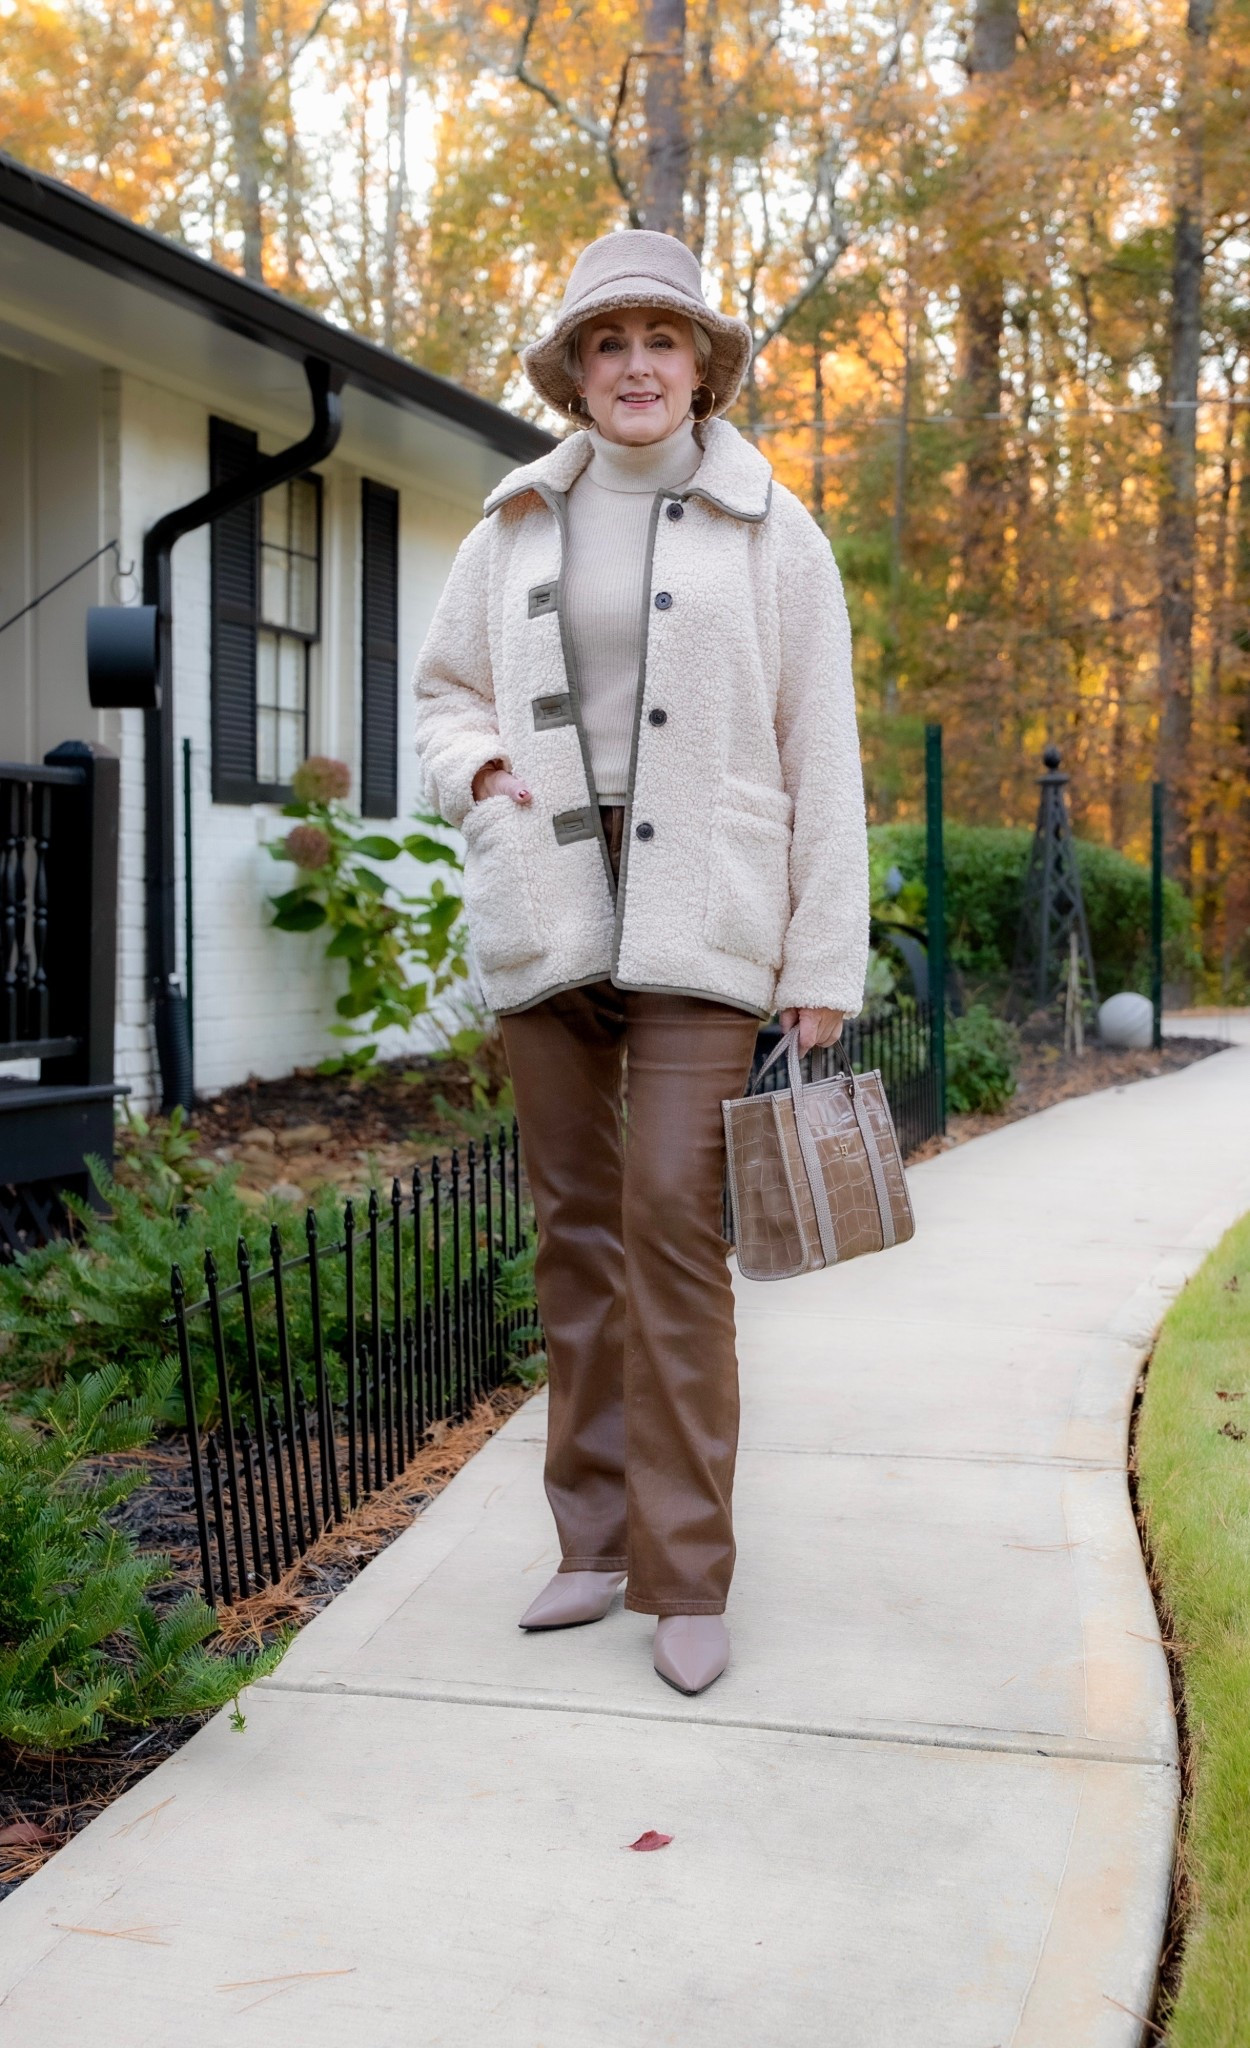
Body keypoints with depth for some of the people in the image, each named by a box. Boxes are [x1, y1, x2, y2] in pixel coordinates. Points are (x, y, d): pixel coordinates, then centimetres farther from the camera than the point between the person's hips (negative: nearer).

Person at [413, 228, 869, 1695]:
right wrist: (482, 771, -1)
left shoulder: (768, 531, 3)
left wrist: (826, 963, -4)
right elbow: (445, 690, 23)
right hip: (544, 912, 4)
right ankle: (596, 1538, 17)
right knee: (574, 1223, 6)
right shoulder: (515, 528, 12)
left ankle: (687, 1576, -2)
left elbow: (820, 758, 1)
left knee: (674, 1221, -11)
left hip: (698, 921, -3)